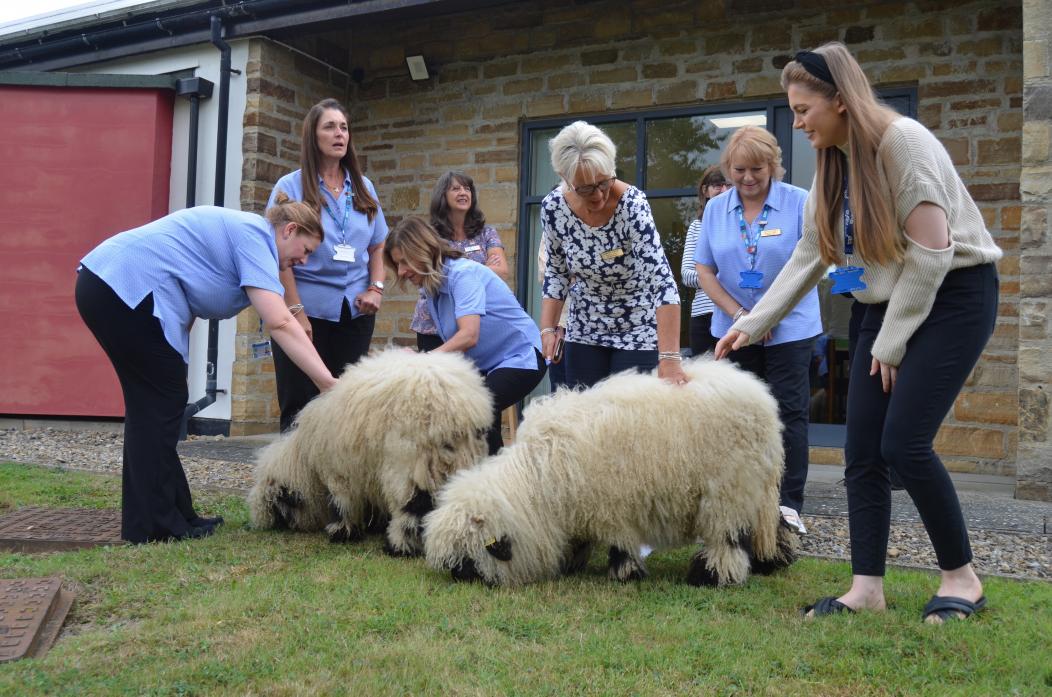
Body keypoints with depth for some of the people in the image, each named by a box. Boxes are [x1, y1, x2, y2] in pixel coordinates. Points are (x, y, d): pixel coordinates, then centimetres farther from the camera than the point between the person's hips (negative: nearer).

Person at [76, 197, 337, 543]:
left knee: (151, 405, 13)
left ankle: (175, 515, 20)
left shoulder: (237, 230, 21)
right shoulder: (256, 235, -9)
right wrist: (327, 382, -21)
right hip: (128, 288, -10)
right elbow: (279, 322, -21)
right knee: (161, 406, -3)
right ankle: (154, 524, 4)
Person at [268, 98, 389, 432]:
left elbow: (377, 246, 17)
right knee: (301, 408, 1)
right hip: (309, 313, -4)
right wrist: (296, 311, -13)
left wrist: (376, 288, 0)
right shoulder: (290, 187, -1)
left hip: (355, 313, 4)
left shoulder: (363, 188, 12)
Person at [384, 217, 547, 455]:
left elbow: (469, 336, -35)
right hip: (485, 365, 9)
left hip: (519, 358, -9)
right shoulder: (431, 287, 4)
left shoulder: (463, 273, -22)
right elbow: (453, 342, 6)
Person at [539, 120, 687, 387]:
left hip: (638, 331, -3)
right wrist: (547, 328, -7)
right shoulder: (552, 207, -13)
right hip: (584, 331, 4)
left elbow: (662, 280, -33)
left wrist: (669, 359, -40)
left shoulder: (632, 204, -26)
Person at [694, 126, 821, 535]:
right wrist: (739, 314, -7)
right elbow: (705, 271, 4)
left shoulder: (799, 203, -4)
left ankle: (789, 504, -2)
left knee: (789, 412, -4)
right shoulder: (716, 209, 5)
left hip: (789, 328, -3)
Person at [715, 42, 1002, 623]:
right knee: (862, 451, -1)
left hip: (953, 297, -8)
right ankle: (867, 587, 5)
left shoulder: (902, 142, -16)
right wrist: (750, 323, 7)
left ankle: (961, 576, 5)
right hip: (888, 305, 8)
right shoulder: (833, 165, 8)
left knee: (903, 442, -15)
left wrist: (892, 342, -14)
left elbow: (931, 253, -19)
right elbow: (806, 260, 11)